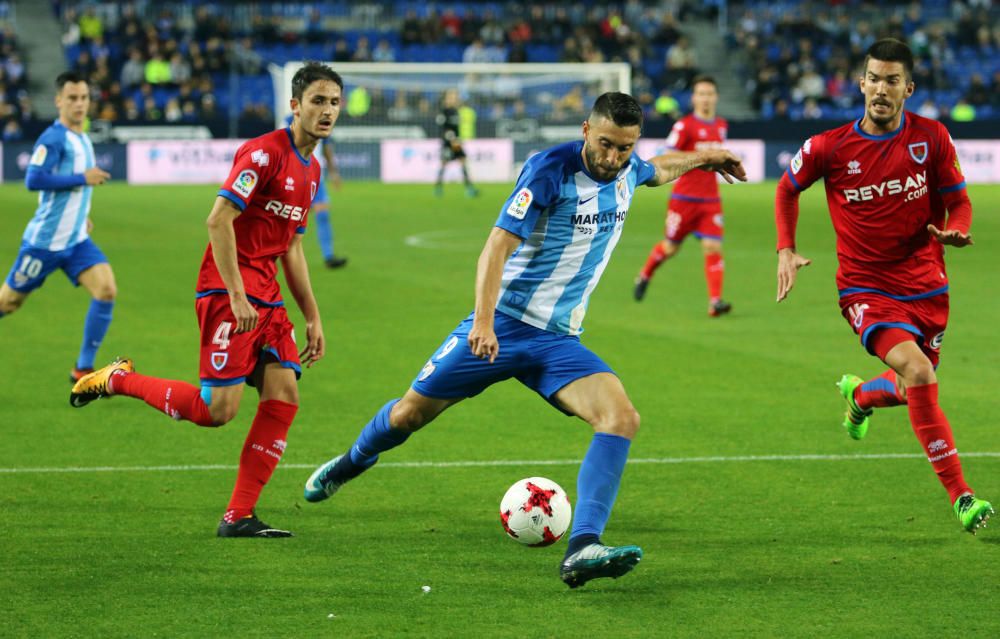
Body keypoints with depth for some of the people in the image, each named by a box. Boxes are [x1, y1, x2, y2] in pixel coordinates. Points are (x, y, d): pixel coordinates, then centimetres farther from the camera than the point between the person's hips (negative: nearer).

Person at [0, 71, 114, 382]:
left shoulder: (83, 139, 11)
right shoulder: (53, 138, -15)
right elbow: (34, 179, -26)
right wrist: (83, 178, -24)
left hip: (76, 240, 7)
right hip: (44, 240, -7)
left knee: (106, 289, -13)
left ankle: (83, 369, -6)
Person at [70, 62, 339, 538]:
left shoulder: (311, 170, 16)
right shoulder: (264, 152, -13)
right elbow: (219, 219, -20)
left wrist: (312, 317, 21)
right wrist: (237, 296, -24)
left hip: (266, 297, 9)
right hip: (227, 290, -9)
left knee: (283, 397, -4)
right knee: (217, 409, -13)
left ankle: (238, 517, -1)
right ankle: (117, 380, 8)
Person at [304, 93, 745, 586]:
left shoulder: (627, 171, 3)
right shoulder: (550, 170, -19)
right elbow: (499, 244, -27)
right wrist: (484, 318, -38)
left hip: (560, 340, 5)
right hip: (502, 324, -5)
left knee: (622, 419, -22)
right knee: (411, 413, 8)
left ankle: (582, 550, -32)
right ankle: (352, 462, 44)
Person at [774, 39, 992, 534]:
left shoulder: (932, 138, -5)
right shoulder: (830, 148, -8)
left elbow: (958, 202, 4)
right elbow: (788, 188, 11)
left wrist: (954, 231, -19)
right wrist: (786, 250, 0)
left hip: (924, 284, 3)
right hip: (866, 287, -3)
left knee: (912, 390, 16)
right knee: (917, 372, -26)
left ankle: (859, 395, 56)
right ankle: (960, 496, -24)